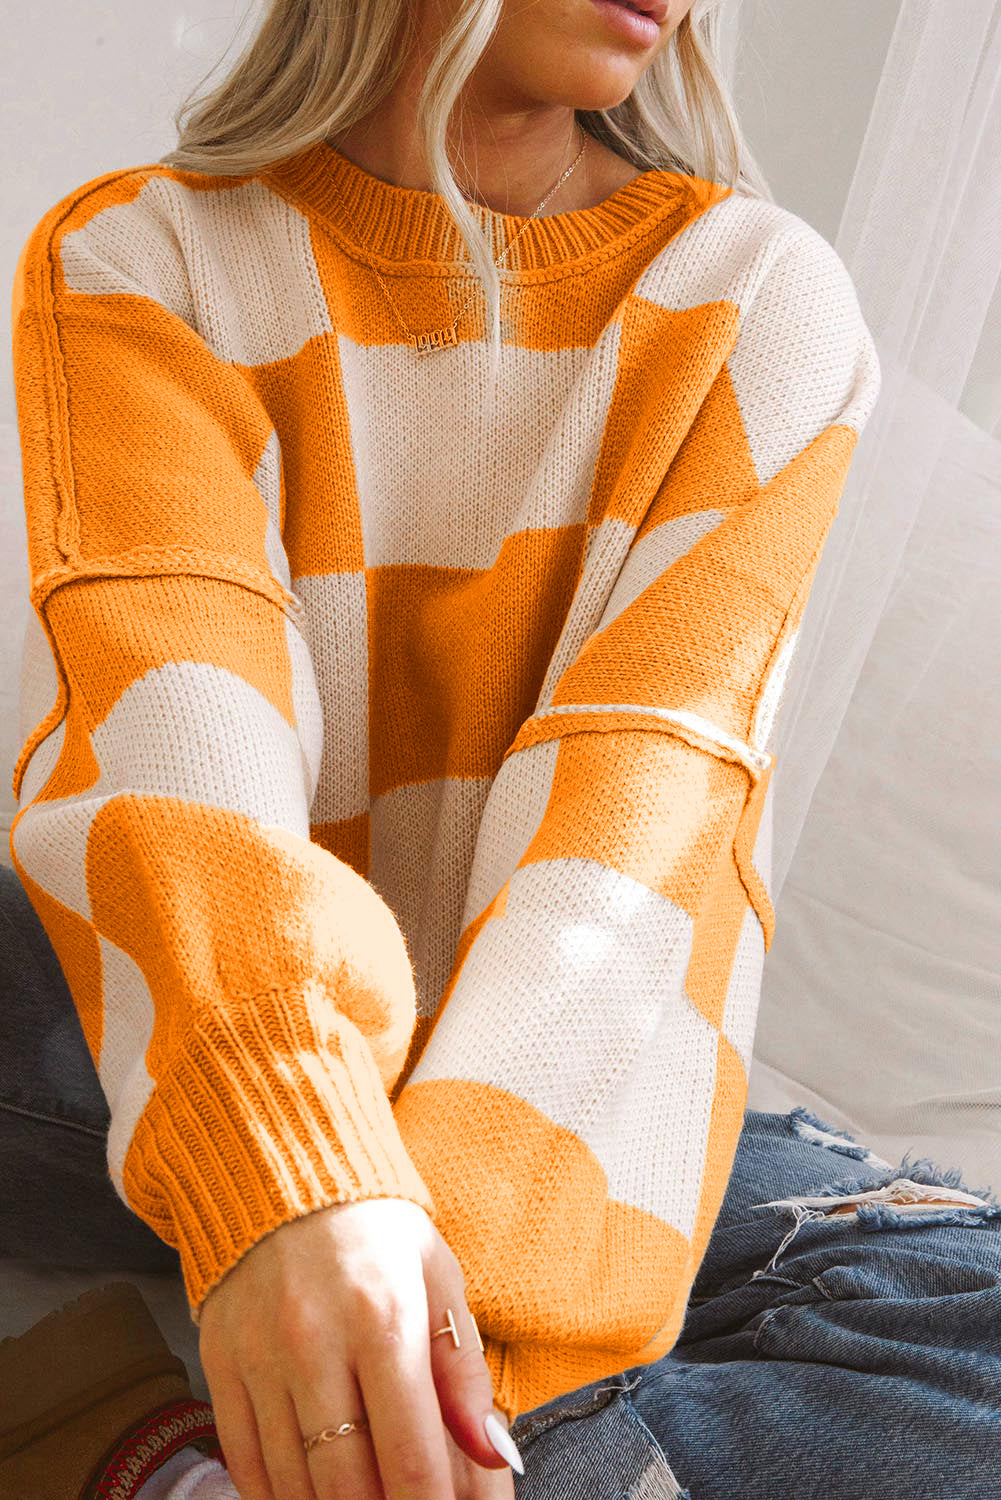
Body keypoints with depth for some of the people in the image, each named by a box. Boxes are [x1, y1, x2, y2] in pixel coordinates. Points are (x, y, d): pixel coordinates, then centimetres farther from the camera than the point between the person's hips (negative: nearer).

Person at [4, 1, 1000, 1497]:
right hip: (176, 1093, 0)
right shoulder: (136, 254, -2)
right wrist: (287, 1172, -39)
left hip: (557, 1116, 1)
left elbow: (650, 767, -17)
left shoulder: (760, 290, -2)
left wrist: (478, 1261, -30)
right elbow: (159, 684, -21)